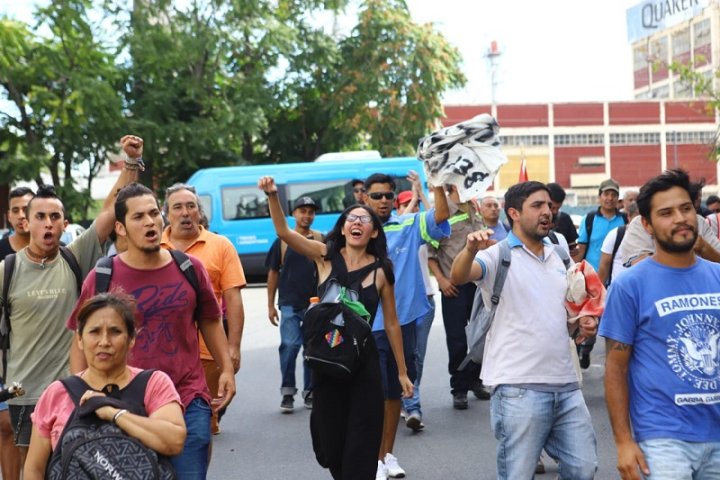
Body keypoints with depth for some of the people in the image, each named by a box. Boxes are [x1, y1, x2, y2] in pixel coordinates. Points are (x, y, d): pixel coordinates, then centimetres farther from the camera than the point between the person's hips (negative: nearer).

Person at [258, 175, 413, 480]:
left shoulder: (381, 270, -2)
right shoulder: (325, 256, -1)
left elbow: (391, 324, 4)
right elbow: (283, 232, -14)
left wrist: (402, 372, 7)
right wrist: (272, 195, -30)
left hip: (364, 363, -1)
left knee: (361, 447, 1)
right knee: (329, 445, 13)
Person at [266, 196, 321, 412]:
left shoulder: (321, 241, 6)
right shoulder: (282, 241, 3)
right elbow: (273, 273, 7)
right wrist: (270, 305, 5)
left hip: (315, 304, 2)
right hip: (289, 304, -2)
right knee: (290, 345, -10)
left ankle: (309, 392, 19)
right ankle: (287, 393, 1)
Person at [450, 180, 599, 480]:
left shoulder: (555, 256, 17)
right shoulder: (499, 254, -5)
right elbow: (458, 277, -26)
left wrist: (580, 324, 5)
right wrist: (471, 249, -48)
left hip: (566, 386, 7)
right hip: (519, 389, -6)